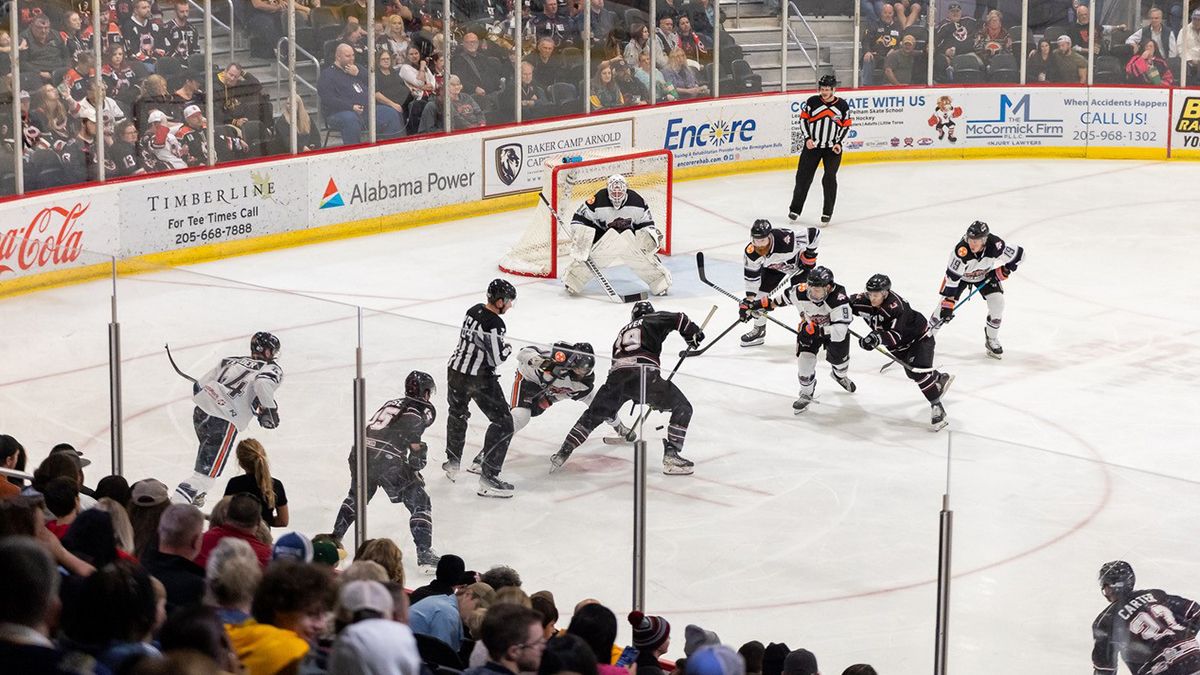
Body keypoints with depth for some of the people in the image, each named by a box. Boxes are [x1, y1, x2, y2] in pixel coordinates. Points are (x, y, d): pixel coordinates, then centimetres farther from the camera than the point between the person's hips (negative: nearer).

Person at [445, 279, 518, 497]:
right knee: (503, 422, -1)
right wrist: (507, 348, 1)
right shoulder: (494, 324, -20)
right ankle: (488, 479, -6)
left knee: (457, 414, 31)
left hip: (455, 371, 8)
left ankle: (452, 464, 43)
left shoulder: (474, 310, 6)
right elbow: (497, 358, -20)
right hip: (479, 379, -8)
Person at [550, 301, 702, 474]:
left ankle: (563, 453, 17)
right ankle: (671, 456, -5)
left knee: (592, 415, 22)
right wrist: (694, 335, 22)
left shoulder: (623, 331, 37)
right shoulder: (655, 319, 22)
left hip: (616, 376, 5)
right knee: (682, 408, 7)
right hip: (644, 374, -5)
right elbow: (678, 319, 5)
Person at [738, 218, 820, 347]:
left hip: (799, 262, -4)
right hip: (773, 267, 4)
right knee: (760, 294, -1)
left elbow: (814, 233, -34)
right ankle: (759, 330, 17)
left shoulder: (786, 239, -45)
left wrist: (810, 254, -22)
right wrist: (749, 298, -15)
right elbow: (751, 275, -15)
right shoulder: (751, 252, -29)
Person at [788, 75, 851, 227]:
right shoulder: (812, 102, -7)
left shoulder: (842, 106, -5)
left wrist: (838, 143, -8)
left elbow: (846, 126, 4)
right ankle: (795, 209, 16)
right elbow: (803, 119, 1)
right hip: (812, 145, 1)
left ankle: (827, 213, 9)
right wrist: (807, 138, -9)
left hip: (832, 148, -1)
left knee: (830, 179, -3)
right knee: (803, 177, 3)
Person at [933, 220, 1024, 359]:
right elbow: (951, 278, -35)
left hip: (986, 275, 2)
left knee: (997, 302, -10)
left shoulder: (996, 246, -35)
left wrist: (1005, 269, -18)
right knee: (945, 305, -10)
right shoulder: (961, 250, -41)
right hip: (961, 274, -2)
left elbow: (1019, 254, -17)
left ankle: (991, 340, 10)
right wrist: (947, 303, -35)